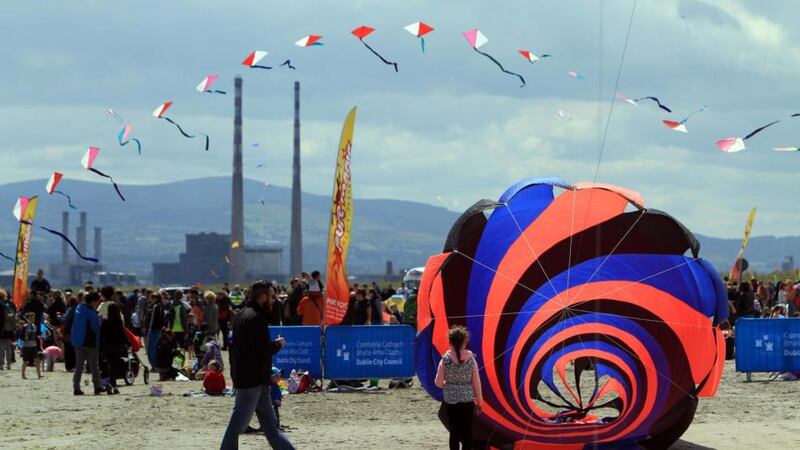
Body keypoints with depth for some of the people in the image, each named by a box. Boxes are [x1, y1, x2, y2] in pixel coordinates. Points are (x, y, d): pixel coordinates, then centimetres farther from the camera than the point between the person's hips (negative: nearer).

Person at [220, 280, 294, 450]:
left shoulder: (242, 315, 15)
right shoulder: (255, 318, -17)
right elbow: (263, 348, -22)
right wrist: (278, 344, -6)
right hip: (253, 379, -11)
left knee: (270, 424, 12)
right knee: (239, 423, -4)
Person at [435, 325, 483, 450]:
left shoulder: (445, 359, -9)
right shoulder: (470, 359, -8)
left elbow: (438, 383, -8)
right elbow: (476, 383, -4)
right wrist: (479, 400, 8)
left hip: (450, 401, 0)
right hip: (468, 401, 0)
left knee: (454, 433, 8)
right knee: (467, 433, 8)